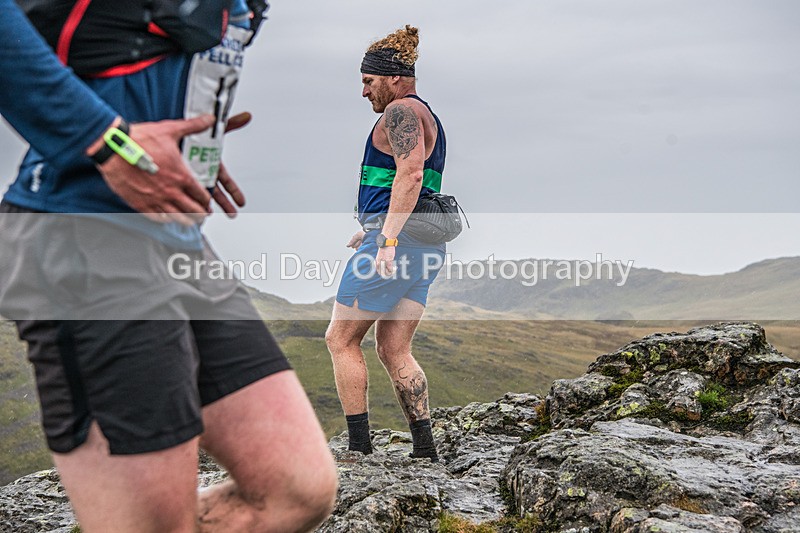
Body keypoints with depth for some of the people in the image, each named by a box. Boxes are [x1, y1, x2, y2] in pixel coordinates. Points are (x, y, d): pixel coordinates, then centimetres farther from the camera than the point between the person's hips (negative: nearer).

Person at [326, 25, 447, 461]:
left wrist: (388, 239, -27)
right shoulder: (426, 118, 24)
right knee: (393, 350, 8)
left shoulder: (401, 111, -8)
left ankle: (359, 448, -2)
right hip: (423, 247, 10)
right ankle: (425, 451, 4)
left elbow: (410, 175, -22)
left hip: (396, 242, -10)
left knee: (340, 339, -2)